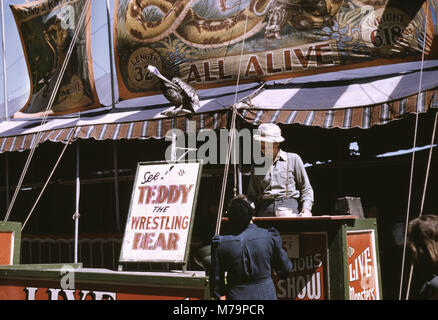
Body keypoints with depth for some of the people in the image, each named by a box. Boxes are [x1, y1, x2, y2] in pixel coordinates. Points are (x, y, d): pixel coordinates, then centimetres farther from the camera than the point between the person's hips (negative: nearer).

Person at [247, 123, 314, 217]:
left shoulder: (293, 159, 11)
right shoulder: (257, 165, 19)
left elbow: (306, 189, 12)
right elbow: (252, 196, 22)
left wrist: (306, 208, -3)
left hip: (289, 206, -2)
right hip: (265, 210, 2)